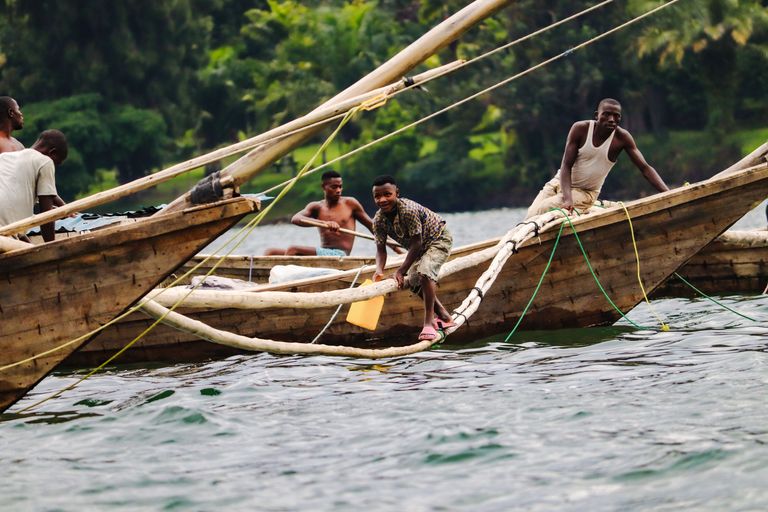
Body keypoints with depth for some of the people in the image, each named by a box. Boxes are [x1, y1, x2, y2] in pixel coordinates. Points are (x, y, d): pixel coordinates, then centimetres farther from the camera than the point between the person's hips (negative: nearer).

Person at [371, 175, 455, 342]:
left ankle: (429, 323, -25)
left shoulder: (409, 210, -38)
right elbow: (381, 248, -15)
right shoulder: (378, 220, -17)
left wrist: (400, 271, -34)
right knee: (413, 280, 2)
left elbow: (416, 243, -34)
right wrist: (379, 270, -35)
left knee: (425, 271, -29)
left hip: (438, 239, -8)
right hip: (420, 246, 8)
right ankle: (443, 315, 24)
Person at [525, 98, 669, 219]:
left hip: (586, 193, -2)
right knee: (531, 215, -16)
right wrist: (567, 199, -33)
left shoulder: (622, 137, -14)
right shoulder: (580, 129, -14)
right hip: (560, 183, 2)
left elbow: (645, 168, -16)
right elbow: (566, 165, -17)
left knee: (543, 210, -26)